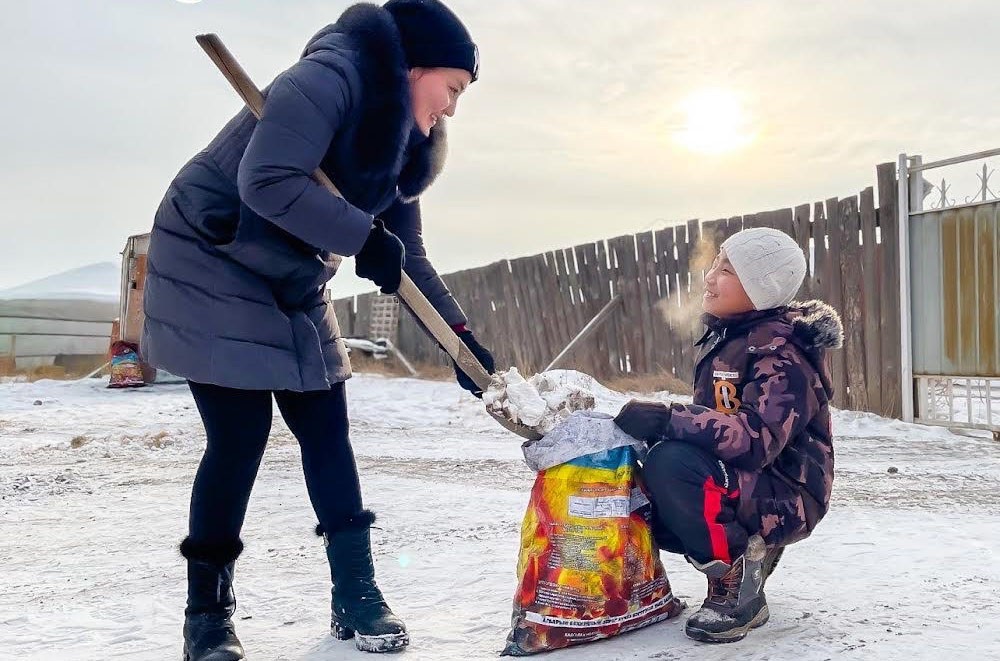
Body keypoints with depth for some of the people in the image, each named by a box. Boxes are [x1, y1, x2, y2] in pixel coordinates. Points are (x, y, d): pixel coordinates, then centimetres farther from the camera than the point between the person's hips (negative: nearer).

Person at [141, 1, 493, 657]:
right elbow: (267, 183, -33)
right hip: (211, 265, -8)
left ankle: (356, 594, 13)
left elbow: (407, 253, 10)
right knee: (240, 436, -9)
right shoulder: (331, 77, -20)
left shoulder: (405, 139, 6)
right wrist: (364, 239, -27)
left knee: (327, 432, 4)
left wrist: (461, 334, 4)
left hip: (294, 285, 8)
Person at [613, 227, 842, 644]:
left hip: (786, 497, -9)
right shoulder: (726, 336, 9)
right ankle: (748, 546, 8)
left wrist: (667, 419, -36)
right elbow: (713, 422, 13)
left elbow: (756, 438, -32)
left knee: (671, 464, -32)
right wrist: (660, 424, -5)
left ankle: (736, 577, -13)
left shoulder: (781, 351, -18)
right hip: (737, 482, 9)